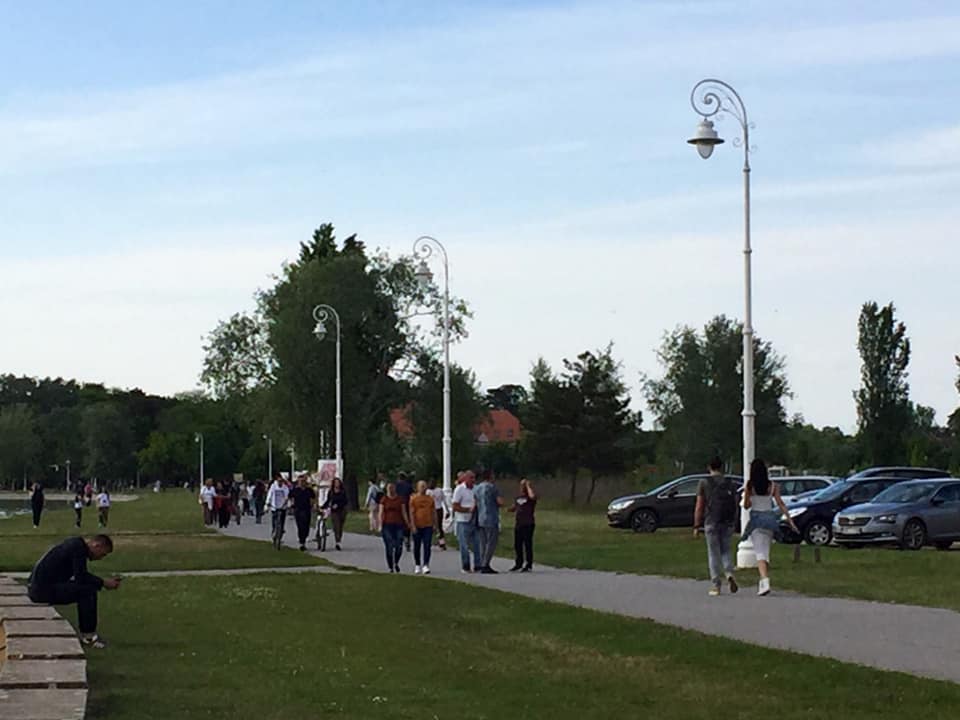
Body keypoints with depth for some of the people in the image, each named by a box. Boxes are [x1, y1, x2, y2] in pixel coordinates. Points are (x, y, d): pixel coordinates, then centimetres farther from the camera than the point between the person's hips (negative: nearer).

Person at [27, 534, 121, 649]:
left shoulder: (76, 544, 16)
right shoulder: (79, 548, -15)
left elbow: (80, 576, 22)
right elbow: (80, 578, -20)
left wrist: (105, 582, 14)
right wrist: (103, 583, -10)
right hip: (44, 589, -11)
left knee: (85, 589, 17)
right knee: (88, 590, -16)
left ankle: (85, 634, 18)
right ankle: (88, 636, -6)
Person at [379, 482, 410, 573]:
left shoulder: (400, 499, 8)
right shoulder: (384, 499, 4)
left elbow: (404, 513, 7)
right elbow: (381, 513, 1)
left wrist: (408, 524, -2)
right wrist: (380, 526, -7)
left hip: (398, 525, 1)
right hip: (387, 525, -1)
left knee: (399, 546, -6)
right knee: (389, 547, -3)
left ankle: (396, 563, 20)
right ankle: (391, 567, 5)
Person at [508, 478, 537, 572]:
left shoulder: (529, 496, -5)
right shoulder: (518, 496, 16)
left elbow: (532, 496, -30)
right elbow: (515, 507, 25)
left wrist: (528, 486, -17)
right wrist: (510, 510, 3)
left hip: (528, 524, -7)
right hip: (518, 524, 7)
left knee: (527, 544, -4)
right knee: (517, 545, 11)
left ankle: (528, 565, 3)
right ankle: (518, 564, 24)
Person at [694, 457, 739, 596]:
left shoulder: (704, 483, -1)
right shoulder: (730, 483, 6)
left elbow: (699, 506, -4)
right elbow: (735, 505, 5)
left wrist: (696, 526, -1)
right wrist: (732, 520, 15)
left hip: (711, 523, -2)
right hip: (727, 523, 2)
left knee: (714, 554, 2)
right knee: (725, 550, 16)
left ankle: (716, 586, 1)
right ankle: (729, 573, -10)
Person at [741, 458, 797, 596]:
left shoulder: (749, 485, -7)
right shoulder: (773, 486, 0)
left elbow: (746, 505, -1)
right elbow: (780, 504, -3)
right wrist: (790, 520, -1)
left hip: (756, 519, -3)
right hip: (769, 520, 3)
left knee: (760, 553, -8)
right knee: (765, 552, 17)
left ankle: (765, 582, -25)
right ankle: (763, 582, 24)